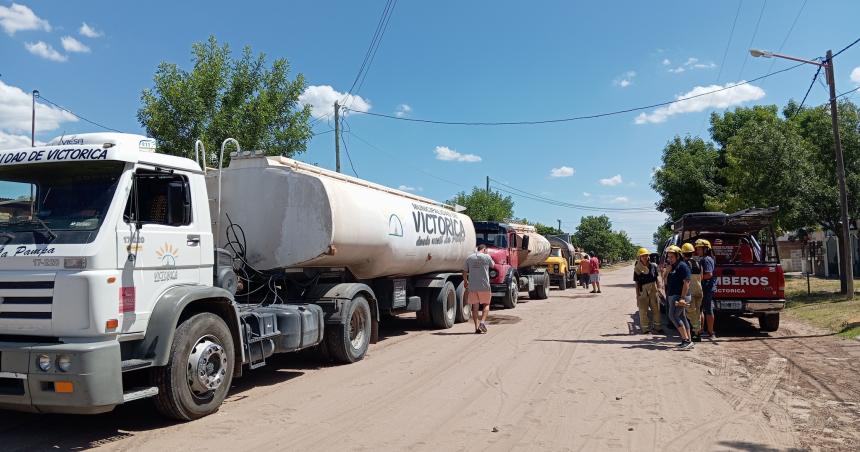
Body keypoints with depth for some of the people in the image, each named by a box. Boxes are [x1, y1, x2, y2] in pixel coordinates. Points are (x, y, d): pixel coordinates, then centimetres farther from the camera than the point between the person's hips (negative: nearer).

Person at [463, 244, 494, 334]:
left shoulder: (469, 258, 5)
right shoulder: (487, 257, -3)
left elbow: (464, 272, 8)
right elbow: (492, 265, 16)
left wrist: (465, 282, 24)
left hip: (472, 286, 2)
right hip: (484, 286, -2)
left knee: (475, 306, 9)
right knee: (486, 304, 14)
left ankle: (477, 327, 7)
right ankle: (483, 321, -6)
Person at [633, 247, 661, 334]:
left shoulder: (653, 266, 1)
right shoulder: (637, 268, -4)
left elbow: (657, 278, 9)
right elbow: (637, 283, -2)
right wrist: (637, 294, -4)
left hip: (653, 290, 2)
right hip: (643, 290, -2)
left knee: (656, 309, 10)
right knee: (643, 310, 2)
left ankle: (656, 327, 23)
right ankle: (645, 328, 13)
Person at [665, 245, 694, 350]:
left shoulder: (682, 266, -11)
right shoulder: (672, 267, 18)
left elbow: (686, 282, -18)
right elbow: (666, 282, 18)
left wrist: (682, 298, -24)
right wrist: (668, 271, 1)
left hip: (680, 296, -10)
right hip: (673, 296, 10)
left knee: (673, 315, -17)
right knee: (682, 318, 10)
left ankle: (686, 340, -17)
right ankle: (688, 341, 13)